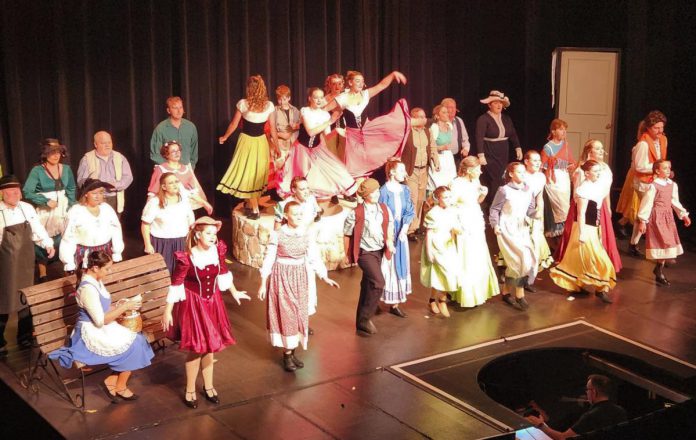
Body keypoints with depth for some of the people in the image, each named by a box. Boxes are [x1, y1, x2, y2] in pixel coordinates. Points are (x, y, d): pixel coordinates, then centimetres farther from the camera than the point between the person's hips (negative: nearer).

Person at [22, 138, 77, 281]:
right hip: (45, 212, -3)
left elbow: (71, 189, 14)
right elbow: (27, 192, -15)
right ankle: (42, 276, 14)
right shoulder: (37, 171, -12)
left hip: (63, 210, 4)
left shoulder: (66, 169, 1)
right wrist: (46, 201, -20)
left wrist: (71, 206, 3)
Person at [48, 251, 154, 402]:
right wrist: (124, 307, -19)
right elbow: (100, 320, -23)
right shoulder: (88, 288, -24)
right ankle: (120, 387, 6)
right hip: (92, 334, -9)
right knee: (133, 346, -13)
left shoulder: (96, 281, 6)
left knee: (136, 341, -7)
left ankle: (111, 381, 4)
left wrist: (118, 305, -1)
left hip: (102, 329, 9)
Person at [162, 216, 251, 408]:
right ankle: (190, 391, 21)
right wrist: (167, 311, -14)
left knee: (209, 346, 15)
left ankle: (208, 386, 33)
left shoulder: (218, 250, -8)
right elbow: (176, 285, -16)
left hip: (212, 302, 5)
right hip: (192, 304, -5)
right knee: (196, 348, 3)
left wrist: (234, 292, 21)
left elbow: (223, 273, 10)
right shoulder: (186, 258, -23)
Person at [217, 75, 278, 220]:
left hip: (247, 141, -3)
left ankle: (255, 209, 3)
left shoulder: (243, 103, -11)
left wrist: (224, 137, 17)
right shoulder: (269, 105, -5)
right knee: (258, 173, 15)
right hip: (261, 142, 3)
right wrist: (276, 147, 12)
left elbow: (233, 125, 0)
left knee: (248, 173, 5)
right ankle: (251, 204, 26)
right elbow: (273, 130, 0)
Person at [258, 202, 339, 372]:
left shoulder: (307, 234, -1)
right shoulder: (277, 235, -11)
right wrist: (263, 284, -8)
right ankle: (287, 354, 10)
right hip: (282, 277, -4)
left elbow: (314, 258, 1)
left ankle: (292, 351, 21)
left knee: (299, 314, 8)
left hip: (300, 278, 4)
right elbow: (268, 259, -7)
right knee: (285, 314, -1)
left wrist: (325, 277, -5)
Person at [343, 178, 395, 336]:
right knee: (378, 282, -19)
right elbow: (347, 235, -7)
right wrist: (349, 255, -3)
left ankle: (361, 320, 27)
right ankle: (365, 319, -7)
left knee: (368, 285, 15)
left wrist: (390, 240, -6)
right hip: (365, 252, -6)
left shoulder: (384, 209, 1)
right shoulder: (356, 213, -15)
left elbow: (389, 225, 13)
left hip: (379, 251, 6)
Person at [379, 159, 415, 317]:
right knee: (387, 267, -1)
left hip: (400, 232, 6)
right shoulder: (384, 191, -14)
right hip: (386, 233, -6)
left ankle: (395, 303, 14)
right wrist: (389, 235, -14)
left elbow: (410, 212, 3)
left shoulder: (405, 190, 4)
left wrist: (404, 228, -11)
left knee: (400, 266, 7)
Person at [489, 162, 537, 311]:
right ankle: (519, 295, -5)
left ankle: (506, 292, 23)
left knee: (515, 263, 8)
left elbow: (530, 209, 8)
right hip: (507, 229, -6)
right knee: (522, 258, -15)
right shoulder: (504, 190, -10)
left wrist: (535, 214, -14)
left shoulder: (528, 190, 6)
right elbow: (494, 209, -5)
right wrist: (495, 225, -16)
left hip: (522, 229, 6)